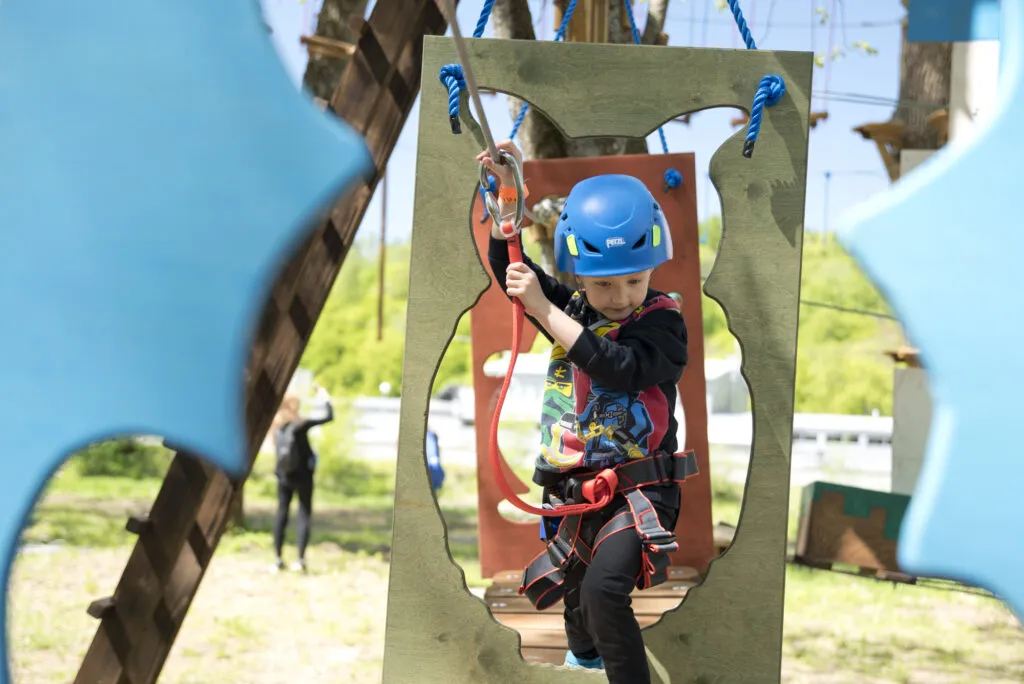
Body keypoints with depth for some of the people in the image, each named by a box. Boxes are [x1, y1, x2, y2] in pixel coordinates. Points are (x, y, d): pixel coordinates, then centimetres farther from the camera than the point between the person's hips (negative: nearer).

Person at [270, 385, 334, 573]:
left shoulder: (277, 427, -3)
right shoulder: (300, 425, -15)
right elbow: (329, 417, -10)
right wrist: (326, 399, 2)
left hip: (284, 476, 4)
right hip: (302, 476, -4)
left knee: (281, 514, 10)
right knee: (304, 515, 4)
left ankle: (278, 559, 9)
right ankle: (300, 559, -2)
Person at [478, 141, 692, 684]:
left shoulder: (662, 321, -13)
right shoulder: (571, 309, 6)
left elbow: (618, 367, -29)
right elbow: (510, 267, 5)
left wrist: (544, 311, -29)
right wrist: (509, 193, -6)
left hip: (637, 491, -6)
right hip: (571, 492, 7)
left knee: (605, 586, -30)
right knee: (573, 594, 26)